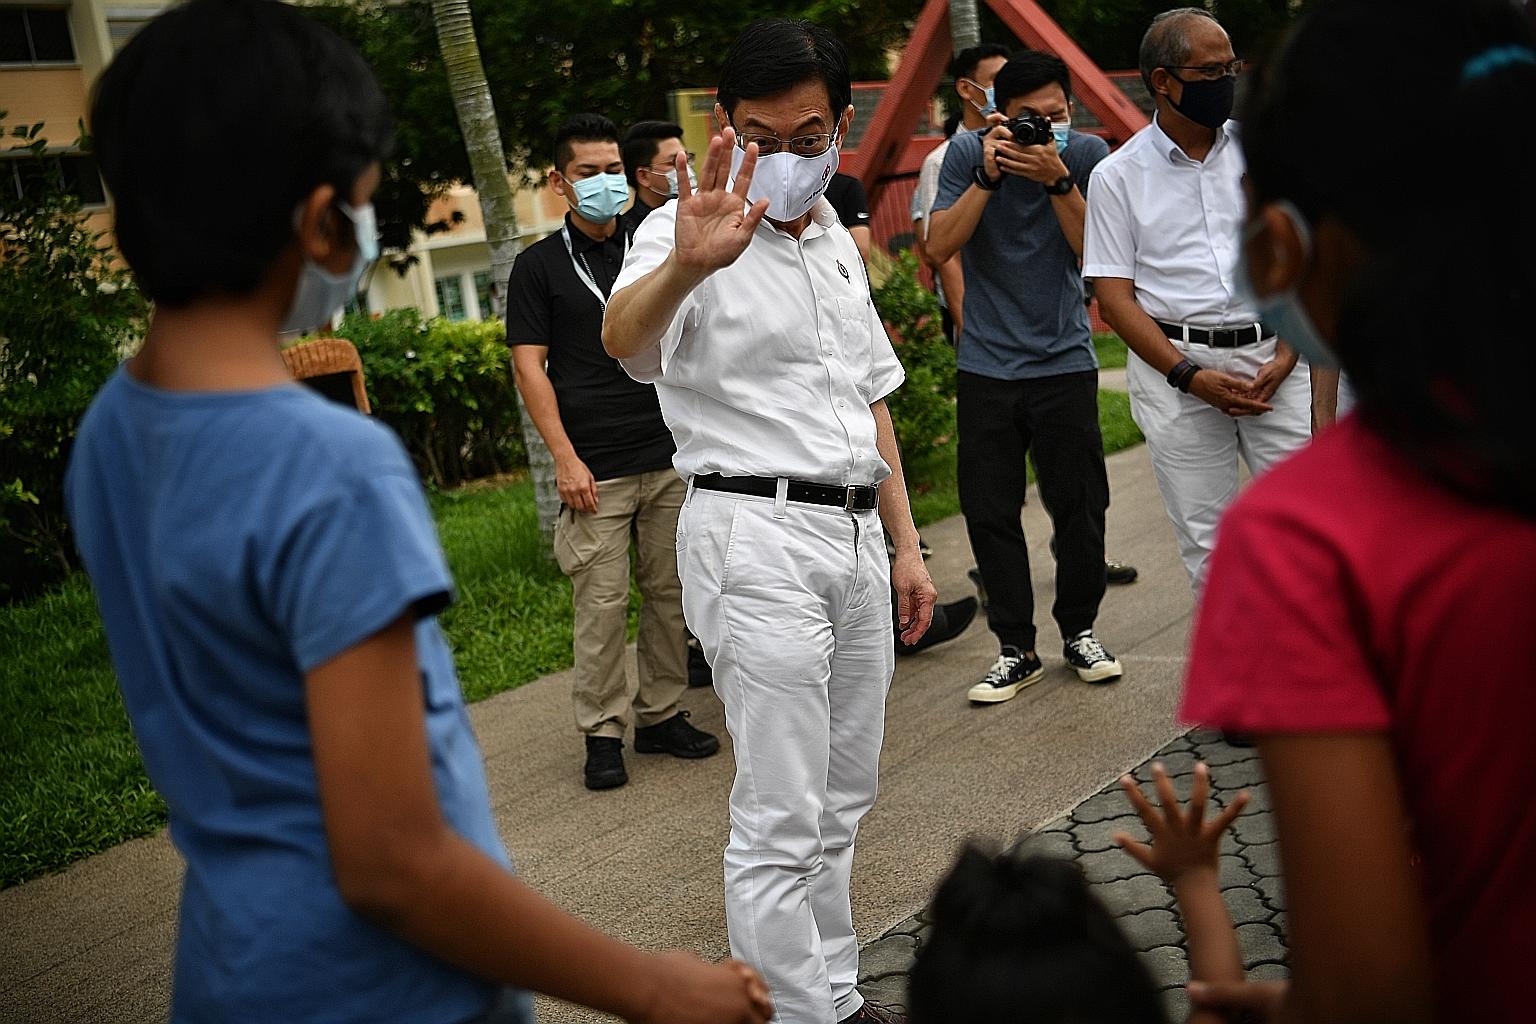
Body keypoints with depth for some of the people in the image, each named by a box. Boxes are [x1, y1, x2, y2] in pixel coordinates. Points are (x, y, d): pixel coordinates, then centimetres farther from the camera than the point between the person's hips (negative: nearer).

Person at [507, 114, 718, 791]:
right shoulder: (539, 266, 2)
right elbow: (529, 366, -2)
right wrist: (565, 458, -9)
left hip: (670, 459, 4)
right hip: (596, 469, -4)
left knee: (670, 593, 8)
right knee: (601, 603, -3)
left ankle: (661, 715, 19)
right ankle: (603, 733, 7)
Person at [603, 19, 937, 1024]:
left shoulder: (838, 241, 14)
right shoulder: (690, 231, -9)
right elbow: (623, 338, -32)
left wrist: (906, 544, 16)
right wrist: (687, 264, -53)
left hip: (855, 534, 8)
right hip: (756, 536, -8)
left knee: (843, 798, 15)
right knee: (783, 818, -5)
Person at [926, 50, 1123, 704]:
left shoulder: (1087, 155, -5)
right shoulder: (968, 153, -4)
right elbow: (938, 247, -12)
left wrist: (1058, 181, -24)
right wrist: (988, 177, -21)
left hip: (1065, 361, 0)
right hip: (986, 364, 1)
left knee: (1080, 508, 3)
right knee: (989, 512, 2)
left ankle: (1079, 631, 24)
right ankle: (1016, 649, 14)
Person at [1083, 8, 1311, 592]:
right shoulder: (1117, 176, 3)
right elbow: (1113, 296, -1)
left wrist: (1286, 356, -6)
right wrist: (1189, 375, -11)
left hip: (1272, 354, 1)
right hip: (1174, 362, -1)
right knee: (1207, 542, 4)